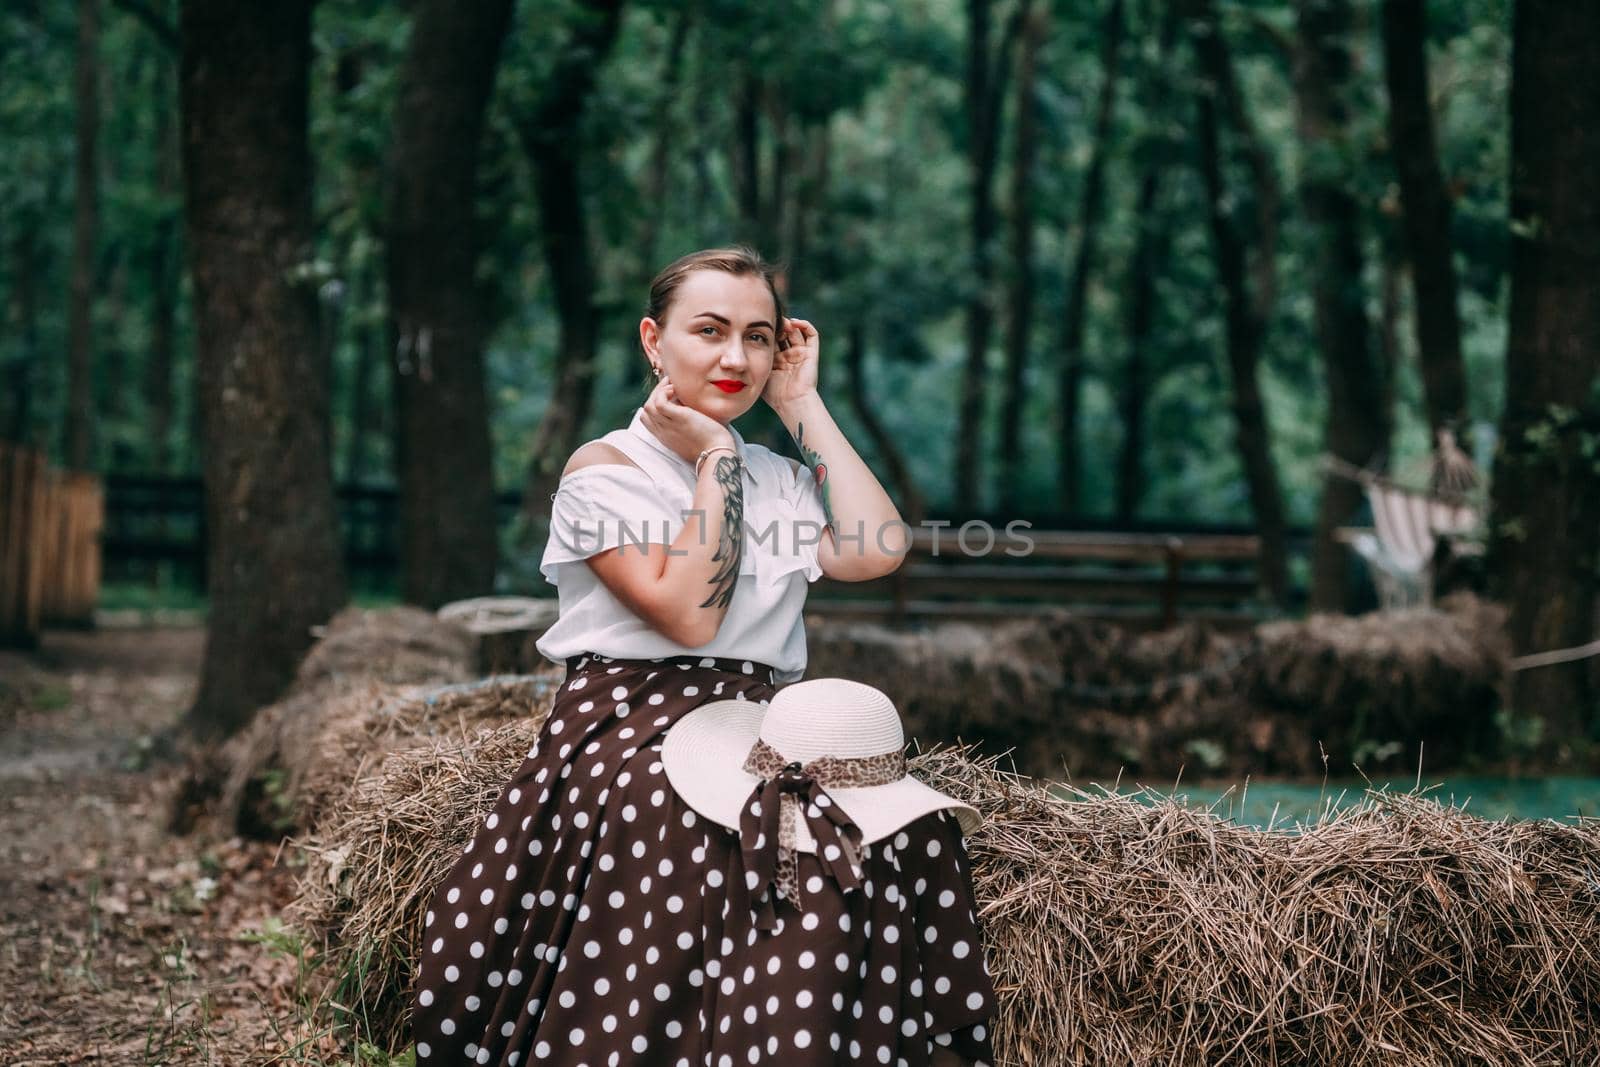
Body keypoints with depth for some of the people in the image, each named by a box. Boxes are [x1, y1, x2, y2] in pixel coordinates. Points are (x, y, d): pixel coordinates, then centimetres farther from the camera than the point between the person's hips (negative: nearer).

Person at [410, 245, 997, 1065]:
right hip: (628, 723, -4)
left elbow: (876, 551, -2)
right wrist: (715, 458, -3)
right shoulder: (604, 470, 4)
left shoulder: (783, 478, 20)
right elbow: (686, 613, -9)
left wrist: (803, 406, 7)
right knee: (707, 834, -39)